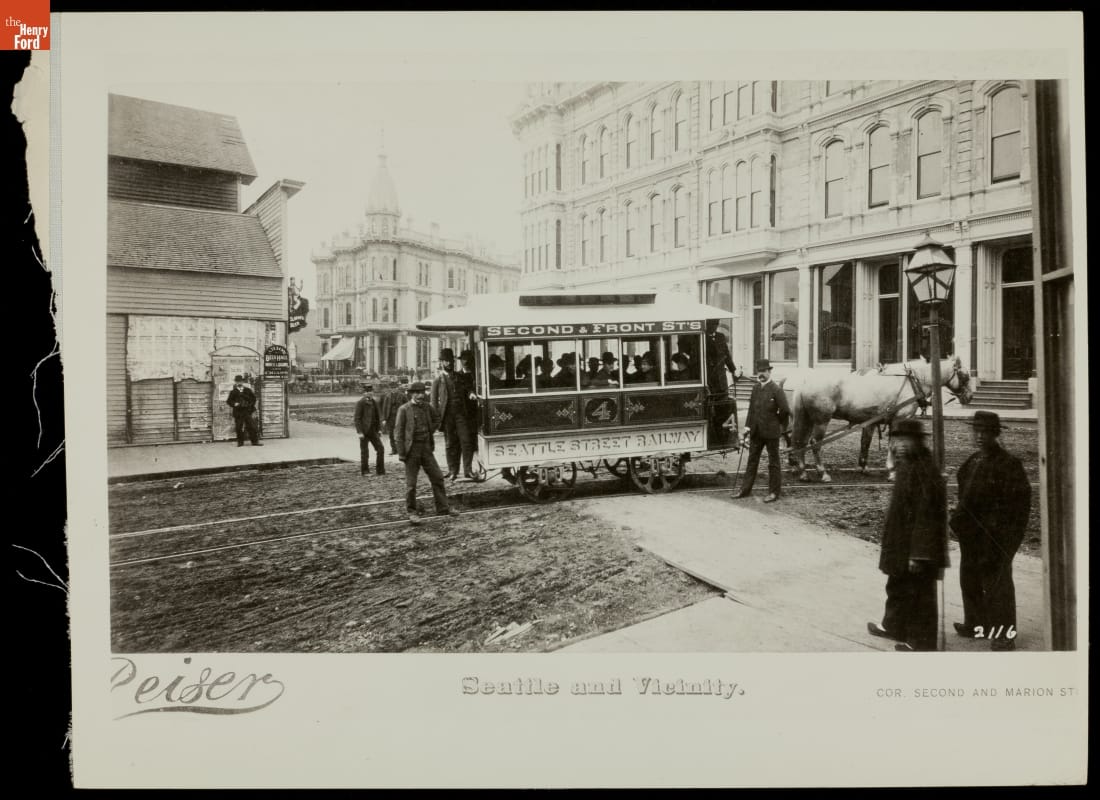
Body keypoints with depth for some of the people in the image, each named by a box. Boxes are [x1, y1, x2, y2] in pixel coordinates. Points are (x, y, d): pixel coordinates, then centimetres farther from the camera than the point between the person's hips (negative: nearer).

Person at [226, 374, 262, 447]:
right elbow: (229, 401, 3)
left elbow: (253, 398, 14)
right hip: (238, 412, -1)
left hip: (247, 411, 1)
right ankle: (240, 442, 11)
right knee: (239, 428, 0)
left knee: (251, 427, 0)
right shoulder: (233, 392, 4)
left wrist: (251, 405, 2)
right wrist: (234, 404, -14)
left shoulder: (248, 390, 8)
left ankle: (255, 441, 4)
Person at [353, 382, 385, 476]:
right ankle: (364, 471, 14)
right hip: (364, 431, -6)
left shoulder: (375, 402, 10)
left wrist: (379, 429, 11)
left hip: (373, 431, 6)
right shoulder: (360, 403, -10)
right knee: (364, 452, 2)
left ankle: (380, 470, 10)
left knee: (380, 449, 3)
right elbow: (357, 418, -13)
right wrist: (359, 432, -18)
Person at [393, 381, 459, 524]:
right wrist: (401, 453, -12)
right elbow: (398, 432, -9)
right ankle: (412, 512, 13)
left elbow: (436, 419, 26)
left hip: (427, 448, 5)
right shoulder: (404, 410, -8)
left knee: (437, 478, 7)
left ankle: (443, 507, 17)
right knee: (411, 483, 2)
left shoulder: (427, 406, 5)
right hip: (412, 449, -5)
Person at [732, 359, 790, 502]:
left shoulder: (776, 390, -13)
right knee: (752, 461, 13)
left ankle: (774, 492, 14)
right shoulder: (756, 388, 7)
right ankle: (745, 489, 20)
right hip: (756, 432, 6)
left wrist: (777, 423, -2)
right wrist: (747, 427, 1)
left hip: (771, 432, -6)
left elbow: (785, 410, -14)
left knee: (773, 462, 6)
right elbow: (751, 408, 8)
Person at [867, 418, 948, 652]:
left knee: (919, 593, 5)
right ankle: (894, 626, 41)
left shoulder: (922, 471, -24)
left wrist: (918, 554, -23)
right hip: (903, 545, 10)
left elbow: (926, 515, -25)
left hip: (916, 548, -10)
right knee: (898, 586, 24)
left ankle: (922, 642, 19)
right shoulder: (908, 466, 6)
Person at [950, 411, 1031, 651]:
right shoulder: (973, 462, 11)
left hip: (995, 536, -8)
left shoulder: (1008, 463, -13)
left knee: (996, 584, 1)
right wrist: (960, 519, 11)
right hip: (972, 535, 8)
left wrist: (1011, 535, -19)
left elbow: (1020, 499, -16)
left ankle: (1004, 635, 12)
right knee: (970, 580, 18)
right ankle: (976, 623, 34)